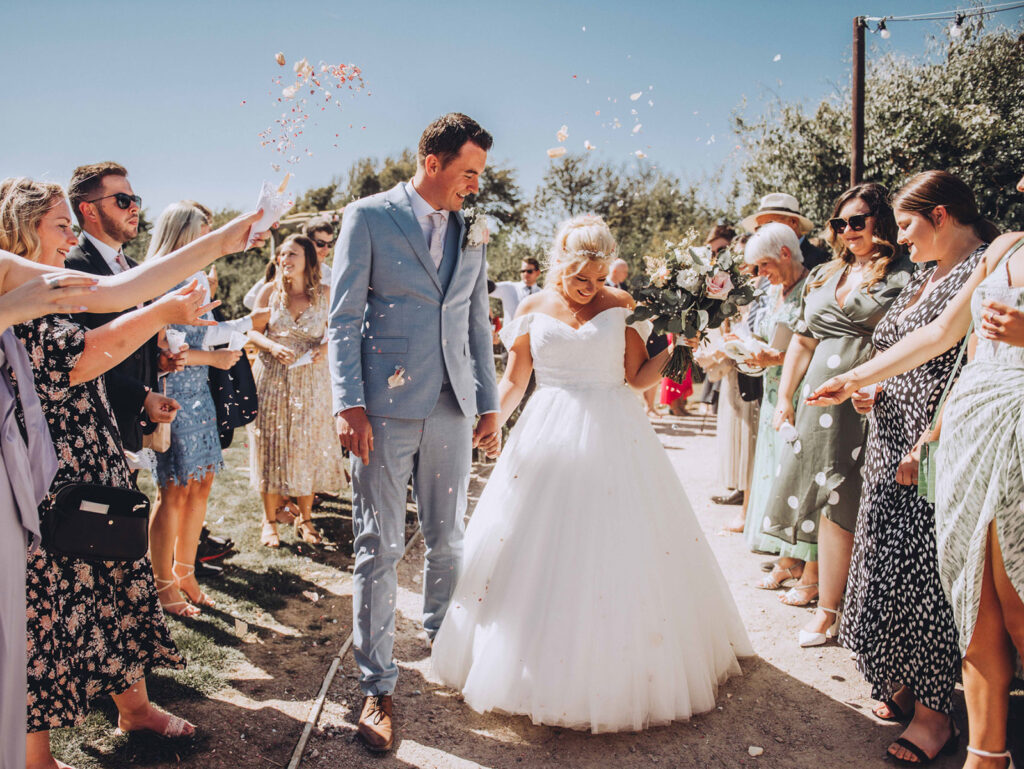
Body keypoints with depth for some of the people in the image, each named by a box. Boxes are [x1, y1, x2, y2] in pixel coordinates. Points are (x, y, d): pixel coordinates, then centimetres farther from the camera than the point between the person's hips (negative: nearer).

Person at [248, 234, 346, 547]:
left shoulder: (323, 294, 1)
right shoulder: (270, 291, 0)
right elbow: (253, 331, 1)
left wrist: (324, 348, -12)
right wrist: (273, 347, -18)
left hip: (310, 380, 1)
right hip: (272, 377, 0)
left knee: (308, 445, 4)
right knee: (271, 443, 2)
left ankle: (305, 518, 17)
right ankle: (270, 519, 14)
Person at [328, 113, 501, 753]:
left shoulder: (471, 231, 13)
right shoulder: (369, 217, 0)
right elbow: (344, 317, -3)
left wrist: (490, 405, 13)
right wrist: (348, 404, -12)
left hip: (452, 408, 4)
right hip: (386, 405, -4)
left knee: (449, 540, 12)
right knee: (380, 547, 1)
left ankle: (443, 638, 38)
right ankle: (378, 685, 13)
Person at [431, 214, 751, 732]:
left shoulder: (620, 305, 2)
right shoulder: (533, 310, 5)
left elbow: (639, 376, 1)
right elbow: (513, 381, 8)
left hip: (614, 436, -1)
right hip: (548, 436, 1)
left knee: (620, 550, 0)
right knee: (540, 548, 1)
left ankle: (621, 668, 17)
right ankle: (538, 668, 18)